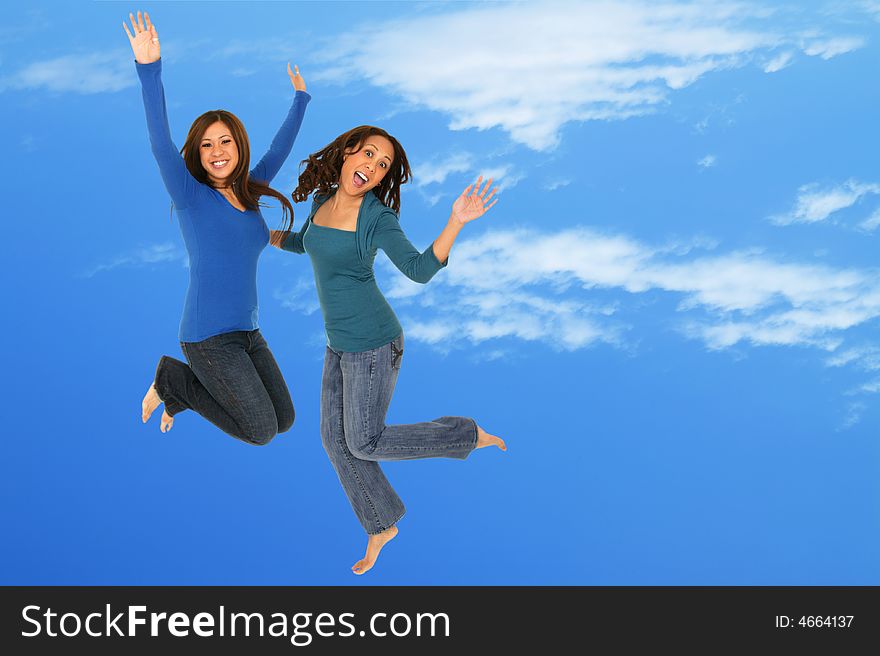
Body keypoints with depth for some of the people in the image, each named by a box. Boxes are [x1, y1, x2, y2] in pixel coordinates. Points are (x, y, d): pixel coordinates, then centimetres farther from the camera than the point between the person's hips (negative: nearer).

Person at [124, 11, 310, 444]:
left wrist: (300, 100, 36)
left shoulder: (247, 193, 11)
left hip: (246, 333, 7)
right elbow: (161, 144, -22)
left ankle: (181, 387, 22)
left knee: (284, 420, 13)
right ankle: (173, 379, 9)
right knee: (261, 431, -7)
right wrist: (149, 69, -34)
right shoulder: (190, 195, -7)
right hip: (209, 338, -7)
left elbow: (278, 152, 27)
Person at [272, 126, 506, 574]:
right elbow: (304, 242, 24)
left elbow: (420, 269, -29)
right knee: (336, 439, 11)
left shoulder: (377, 217, -17)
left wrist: (457, 221, -40)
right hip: (341, 343, 7)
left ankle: (467, 435, 17)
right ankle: (382, 525, 30)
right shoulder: (323, 200, 3)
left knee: (365, 444, 2)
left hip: (373, 343, -7)